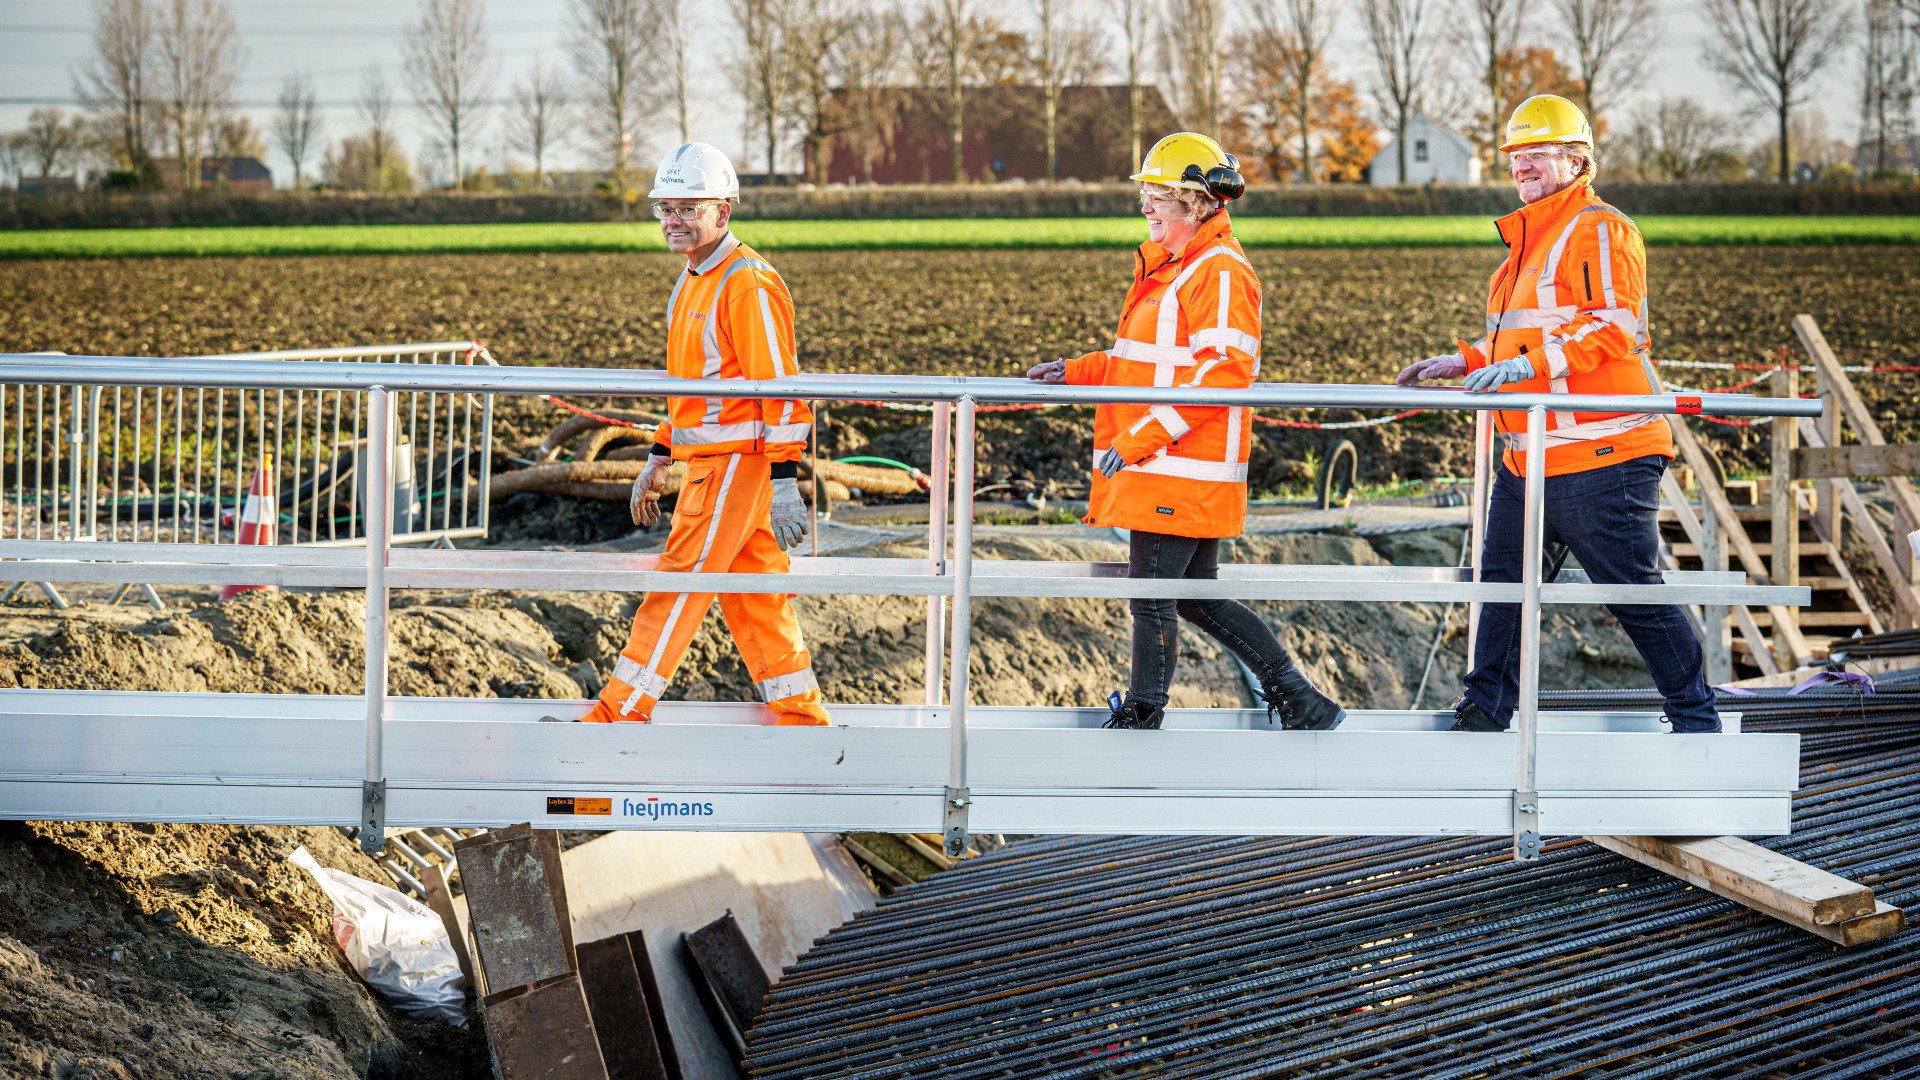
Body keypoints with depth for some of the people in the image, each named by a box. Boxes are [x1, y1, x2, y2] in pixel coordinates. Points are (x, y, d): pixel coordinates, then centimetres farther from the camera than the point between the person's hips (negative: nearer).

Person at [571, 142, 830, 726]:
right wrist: (658, 460, 24)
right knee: (752, 596, 11)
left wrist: (783, 479, -22)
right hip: (706, 463, 10)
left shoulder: (748, 284, -15)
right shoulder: (692, 283, 16)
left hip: (737, 463, -10)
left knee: (679, 585, -7)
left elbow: (780, 386, -18)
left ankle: (621, 712, -4)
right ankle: (801, 716, 16)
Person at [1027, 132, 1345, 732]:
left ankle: (1139, 722, 8)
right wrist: (1078, 372, 16)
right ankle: (1301, 704, 18)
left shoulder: (1220, 274, -14)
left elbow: (1223, 370, -23)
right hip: (1157, 465, 11)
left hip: (1184, 470, -11)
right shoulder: (1170, 267, 19)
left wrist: (1144, 436, -25)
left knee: (1152, 598, -3)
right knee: (1198, 597, 13)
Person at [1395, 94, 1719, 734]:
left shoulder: (1601, 231, -8)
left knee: (1636, 594, -5)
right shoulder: (1530, 238, 22)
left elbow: (1614, 328, -20)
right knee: (1502, 582, 12)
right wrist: (1464, 362, 20)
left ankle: (1697, 722, 5)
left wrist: (1524, 365, -26)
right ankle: (1484, 712, 22)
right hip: (1530, 460, 10)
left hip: (1601, 456, -10)